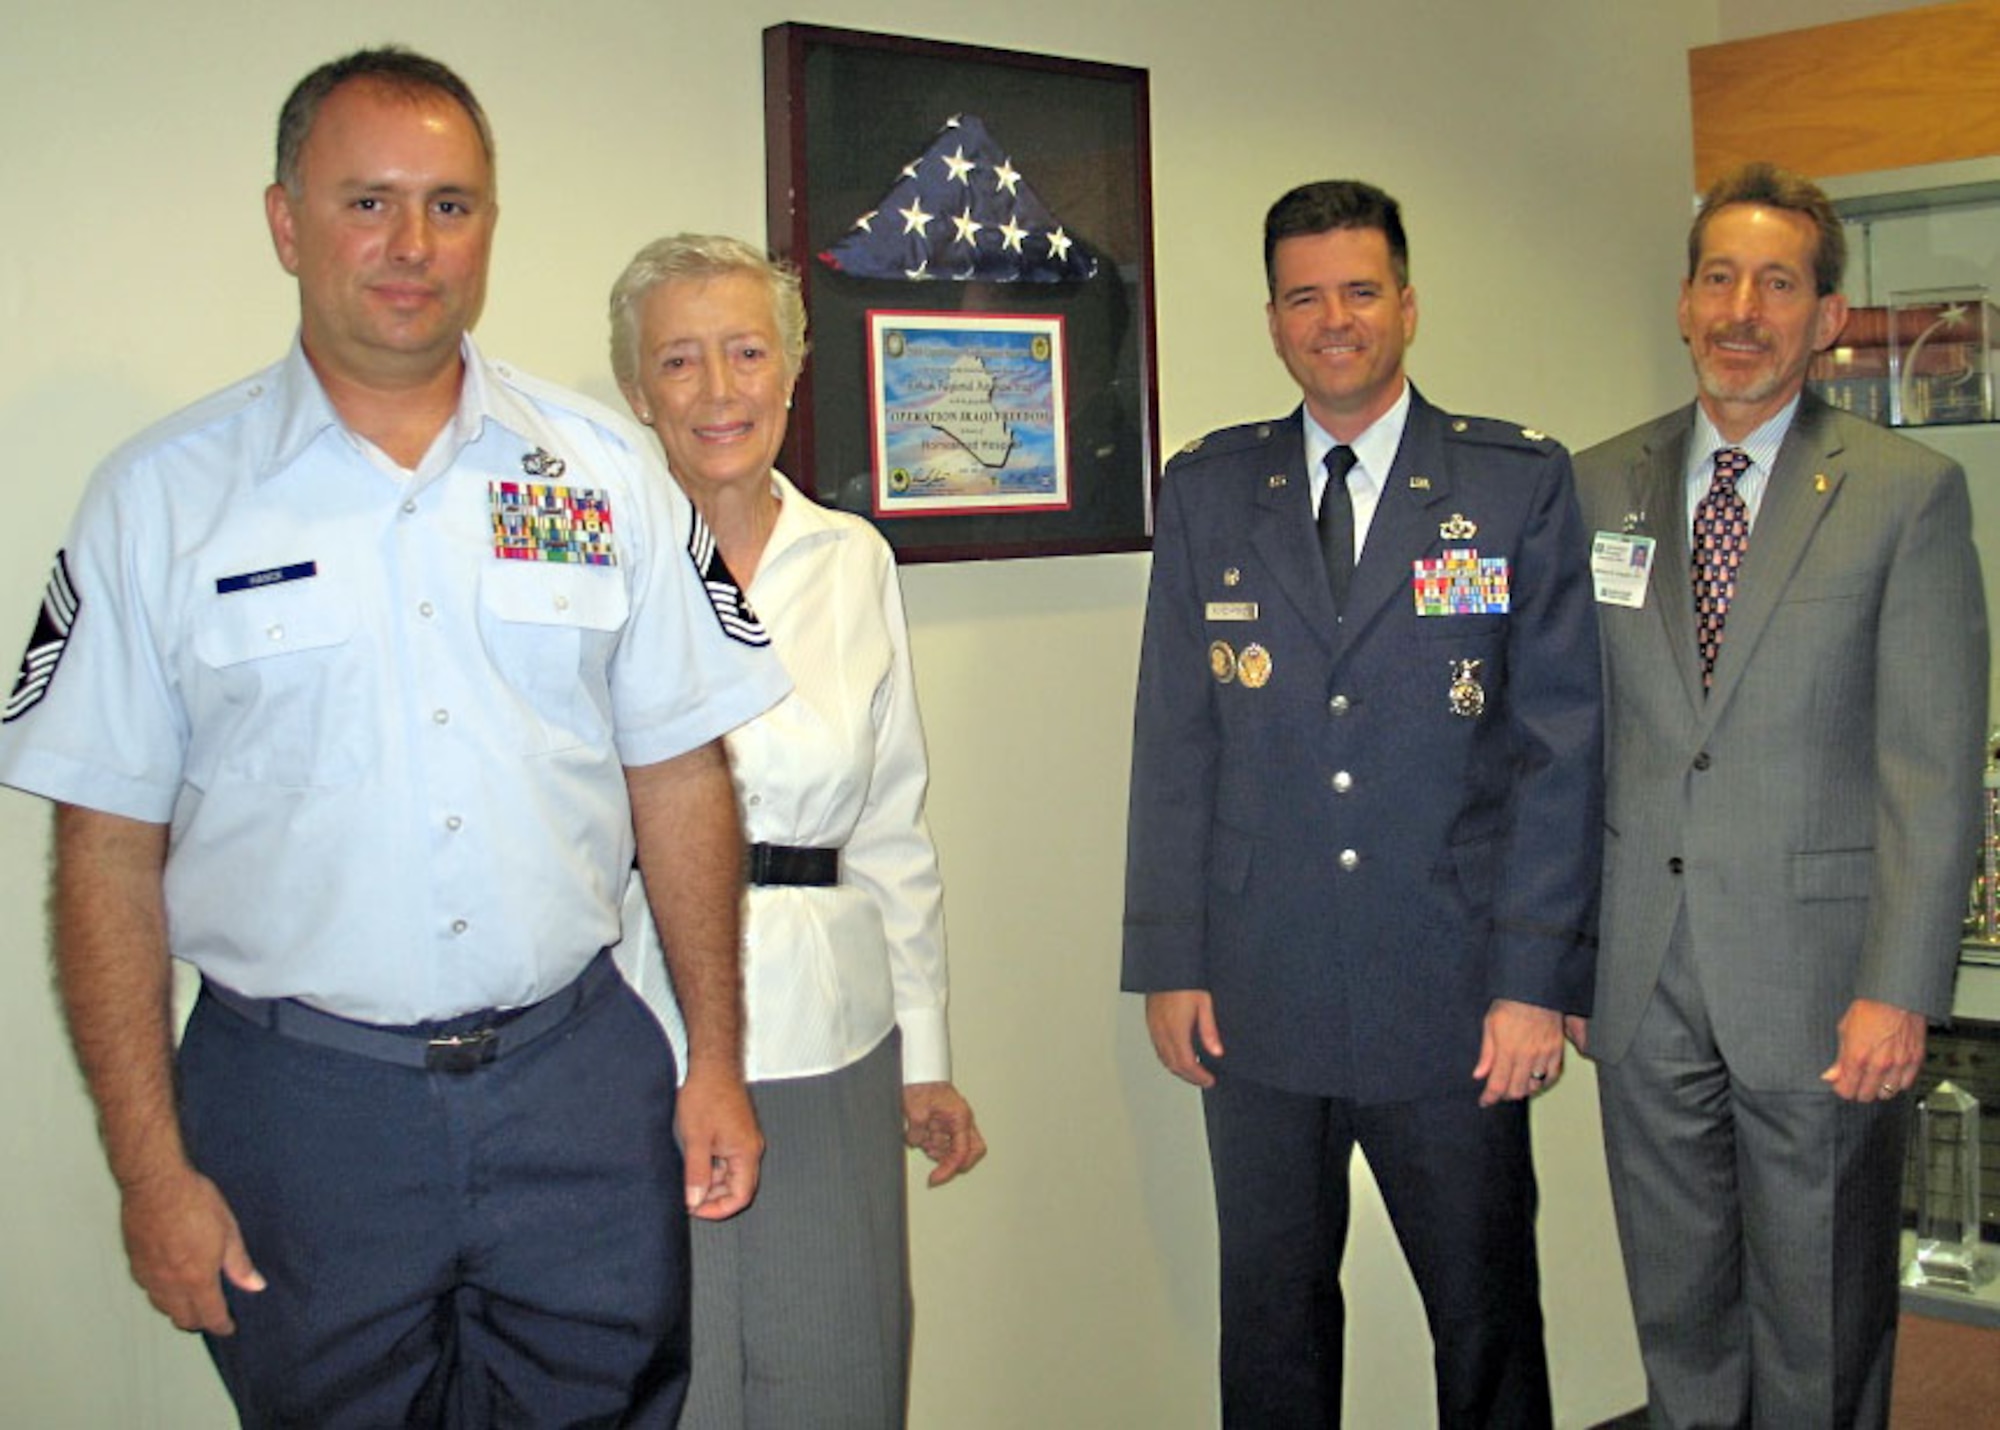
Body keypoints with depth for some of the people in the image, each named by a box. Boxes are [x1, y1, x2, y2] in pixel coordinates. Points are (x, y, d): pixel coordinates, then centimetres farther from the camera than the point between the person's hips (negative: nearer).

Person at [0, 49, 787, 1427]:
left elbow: (678, 772, 5)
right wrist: (151, 1165, -5)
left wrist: (718, 1064, 3)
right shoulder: (161, 496, -2)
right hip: (297, 1100, -1)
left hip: (580, 1078, 2)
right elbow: (111, 850, -2)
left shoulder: (606, 470, 3)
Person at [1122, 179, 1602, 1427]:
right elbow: (1173, 740, 7)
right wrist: (1170, 958, 2)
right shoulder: (1206, 490, 7)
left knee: (1488, 1322, 11)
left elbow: (1562, 742, -3)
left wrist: (1536, 977, -8)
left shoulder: (1522, 481, 0)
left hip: (1452, 998, -2)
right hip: (1257, 999, 2)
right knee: (1271, 1320, 14)